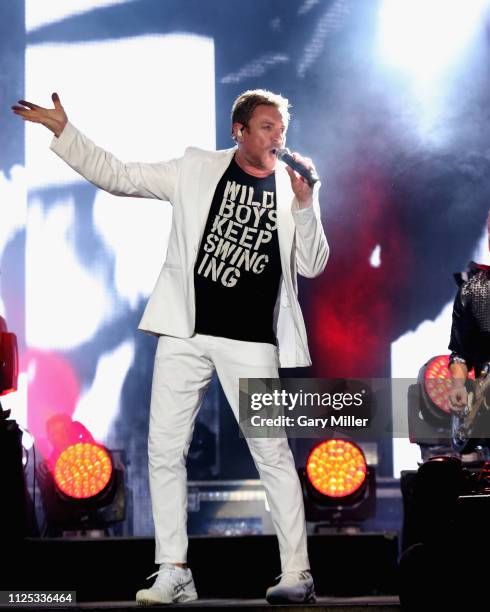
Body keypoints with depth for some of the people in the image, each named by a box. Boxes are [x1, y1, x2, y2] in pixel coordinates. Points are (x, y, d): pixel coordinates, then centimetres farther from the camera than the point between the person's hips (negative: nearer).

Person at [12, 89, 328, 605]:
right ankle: (173, 573, 8)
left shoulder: (294, 186, 5)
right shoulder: (197, 170, 6)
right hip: (186, 332, 2)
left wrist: (303, 204, -13)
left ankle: (297, 573, 3)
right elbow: (116, 176, 7)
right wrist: (62, 131, -1)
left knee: (273, 453, -3)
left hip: (251, 340, -2)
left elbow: (312, 265, 0)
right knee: (165, 450, 1)